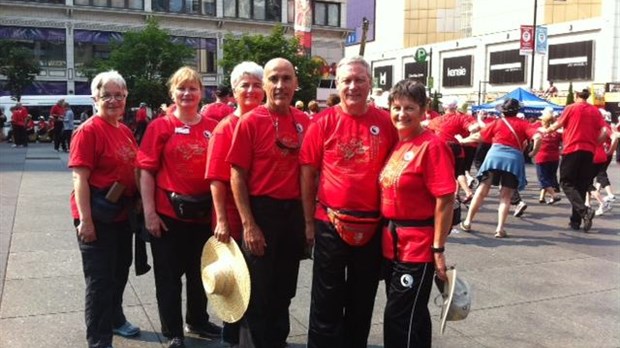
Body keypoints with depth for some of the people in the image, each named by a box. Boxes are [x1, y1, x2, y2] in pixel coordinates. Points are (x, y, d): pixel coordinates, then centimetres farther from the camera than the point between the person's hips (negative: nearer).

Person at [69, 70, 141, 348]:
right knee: (100, 278, 0)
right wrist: (85, 219, -23)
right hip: (97, 215, -8)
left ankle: (115, 318, 43)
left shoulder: (125, 131, 8)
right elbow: (80, 179, -19)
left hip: (122, 213, 8)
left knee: (120, 271, 22)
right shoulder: (88, 130, -15)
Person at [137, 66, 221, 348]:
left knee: (200, 272, 19)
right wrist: (149, 212, -12)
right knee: (169, 275, 8)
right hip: (168, 214, -3)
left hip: (204, 213, 3)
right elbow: (146, 171, -6)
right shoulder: (160, 126, -5)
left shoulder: (213, 128, 2)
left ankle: (198, 320, 39)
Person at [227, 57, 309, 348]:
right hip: (261, 211, -4)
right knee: (260, 290, 7)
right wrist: (248, 224, -15)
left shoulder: (305, 123, 3)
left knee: (285, 288, 18)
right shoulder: (250, 121, -9)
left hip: (294, 212, 5)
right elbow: (237, 176, -10)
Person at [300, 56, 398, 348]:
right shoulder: (323, 122, -6)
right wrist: (309, 221, -2)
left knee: (362, 301, 18)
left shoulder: (386, 123, -2)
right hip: (331, 223, -2)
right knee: (327, 301, 10)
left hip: (373, 225, 2)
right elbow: (308, 173, -2)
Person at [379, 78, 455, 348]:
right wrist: (387, 233, 13)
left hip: (418, 246, -8)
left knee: (399, 317, 0)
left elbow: (445, 200, -18)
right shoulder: (394, 144, 9)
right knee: (412, 315, 20)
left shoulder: (432, 146, -15)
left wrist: (438, 249, -18)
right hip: (392, 243, 8)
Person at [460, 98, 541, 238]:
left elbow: (480, 137, 19)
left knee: (482, 191, 8)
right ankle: (500, 228, -3)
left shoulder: (497, 122, 14)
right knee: (505, 196, 6)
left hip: (495, 155, 1)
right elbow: (537, 137, -3)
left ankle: (467, 222, 11)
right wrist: (533, 152, 8)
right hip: (514, 159, 0)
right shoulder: (523, 123, 11)